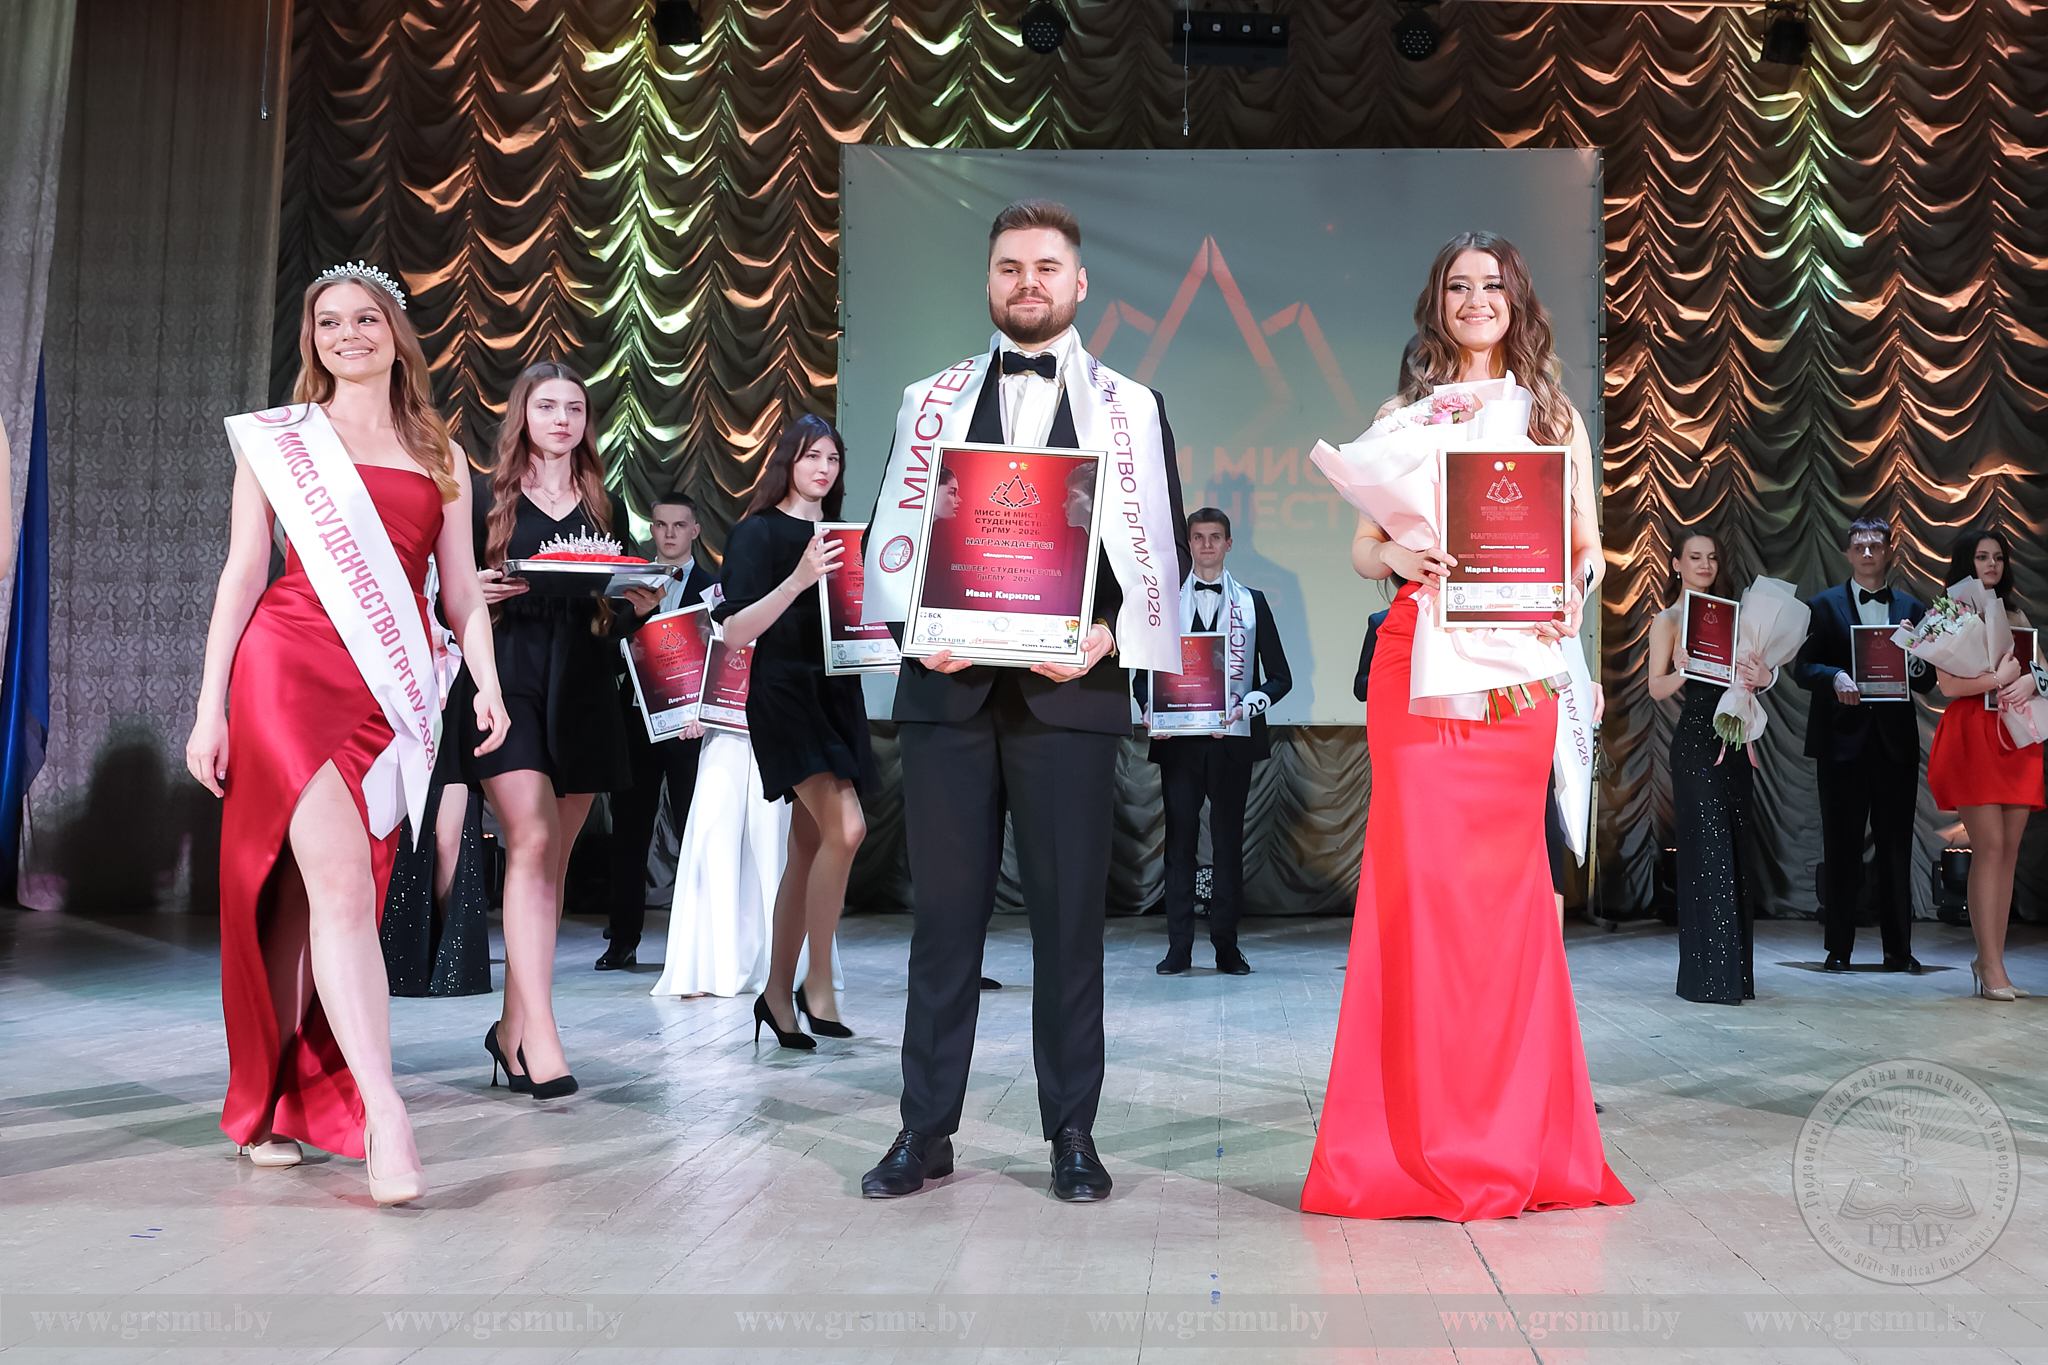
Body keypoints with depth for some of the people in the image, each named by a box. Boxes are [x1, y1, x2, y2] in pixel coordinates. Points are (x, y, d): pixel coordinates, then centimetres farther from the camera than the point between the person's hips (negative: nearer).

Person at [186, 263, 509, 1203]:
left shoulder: (439, 456, 18)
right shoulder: (276, 440, 11)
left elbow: (462, 589, 16)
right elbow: (243, 574, 7)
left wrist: (486, 680, 1)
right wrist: (211, 706, 2)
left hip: (390, 689, 3)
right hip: (290, 666, -3)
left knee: (315, 897, 3)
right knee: (340, 882, -16)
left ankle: (278, 1103, 15)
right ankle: (383, 1110, -20)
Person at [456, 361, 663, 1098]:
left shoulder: (606, 507, 16)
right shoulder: (486, 497, 7)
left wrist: (642, 606, -4)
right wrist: (476, 594, -16)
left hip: (583, 691, 4)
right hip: (507, 682, -4)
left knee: (551, 861, 6)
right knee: (531, 843, -17)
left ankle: (512, 1028, 15)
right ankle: (540, 1034, -18)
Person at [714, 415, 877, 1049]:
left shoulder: (839, 535, 16)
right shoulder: (758, 532, -2)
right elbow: (735, 633, -12)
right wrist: (799, 579, -24)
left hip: (836, 693, 7)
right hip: (783, 693, -7)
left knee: (809, 850, 6)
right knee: (845, 827, -22)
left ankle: (777, 992, 16)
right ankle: (818, 984, -9)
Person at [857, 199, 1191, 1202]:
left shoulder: (1129, 406, 12)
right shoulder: (932, 399, 16)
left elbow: (1162, 546, 5)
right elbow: (892, 533, 10)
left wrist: (1109, 634, -12)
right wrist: (918, 625, -8)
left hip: (1071, 692, -1)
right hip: (948, 687, 2)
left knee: (1070, 915, 3)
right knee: (943, 911, 5)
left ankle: (1072, 1133, 15)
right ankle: (926, 1130, 14)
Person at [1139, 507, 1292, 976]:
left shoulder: (1252, 603, 11)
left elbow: (1280, 677, 8)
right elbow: (1143, 673, 12)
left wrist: (1245, 707, -10)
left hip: (1232, 739, 0)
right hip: (1178, 739, 0)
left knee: (1229, 840, 3)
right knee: (1179, 840, -1)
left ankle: (1226, 945, 10)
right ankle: (1179, 947, 3)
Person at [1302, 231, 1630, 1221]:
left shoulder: (1555, 416, 16)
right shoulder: (1403, 414, 12)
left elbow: (1589, 546, 11)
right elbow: (1363, 547, 7)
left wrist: (1574, 594, -11)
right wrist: (1402, 559, -15)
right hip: (1419, 661, -1)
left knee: (1504, 880, 1)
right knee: (1421, 872, -6)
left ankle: (1511, 1134, 13)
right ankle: (1423, 1139, 3)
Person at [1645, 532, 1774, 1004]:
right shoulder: (1668, 620, 2)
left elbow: (1752, 670, 13)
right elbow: (1657, 689, -6)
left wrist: (1762, 676, -10)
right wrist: (1682, 671, -26)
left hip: (1732, 740, 6)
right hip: (1695, 740, -6)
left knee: (1734, 849, 7)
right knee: (1708, 850, -9)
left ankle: (1733, 971, 14)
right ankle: (1708, 976, -5)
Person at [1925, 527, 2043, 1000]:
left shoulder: (2016, 615, 20)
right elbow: (1949, 684, -9)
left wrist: (2030, 681, -3)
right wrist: (2001, 676, -5)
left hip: (2017, 737, 6)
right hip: (1972, 735, -6)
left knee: (2009, 850, 2)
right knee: (1989, 846, -11)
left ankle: (1990, 959, 7)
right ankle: (1991, 967, -9)